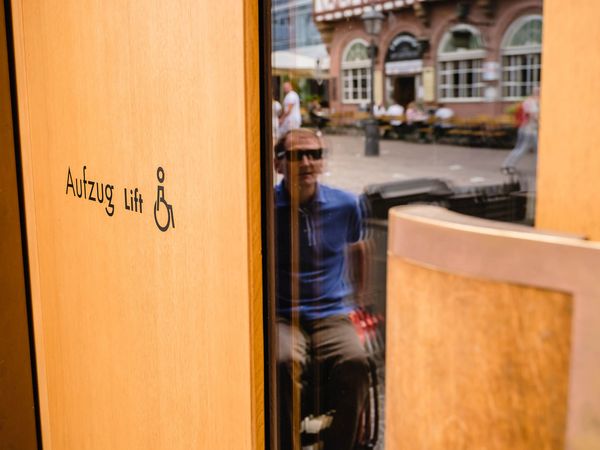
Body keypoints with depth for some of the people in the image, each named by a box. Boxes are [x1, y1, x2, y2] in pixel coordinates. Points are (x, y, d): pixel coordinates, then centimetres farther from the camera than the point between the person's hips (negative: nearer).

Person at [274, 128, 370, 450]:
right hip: (281, 316, -1)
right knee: (283, 363, -34)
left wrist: (360, 298, 32)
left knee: (354, 362, -29)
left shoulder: (345, 205, 5)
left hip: (333, 315, 2)